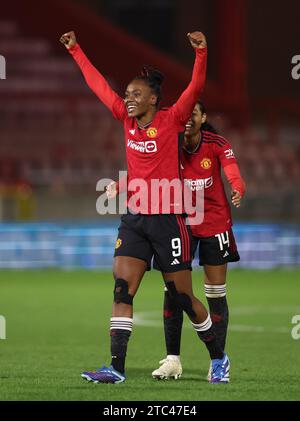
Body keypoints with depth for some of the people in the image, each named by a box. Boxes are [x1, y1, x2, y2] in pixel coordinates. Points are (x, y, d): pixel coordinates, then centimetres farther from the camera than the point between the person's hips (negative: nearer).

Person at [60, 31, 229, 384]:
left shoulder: (171, 120, -7)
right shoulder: (127, 120, 7)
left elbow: (195, 89, -21)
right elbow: (99, 84, 16)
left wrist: (201, 54, -35)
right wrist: (76, 51, 21)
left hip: (168, 219, -5)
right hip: (134, 219, 5)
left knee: (182, 296, 2)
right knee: (121, 289, -6)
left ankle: (218, 358, 20)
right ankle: (116, 367, -8)